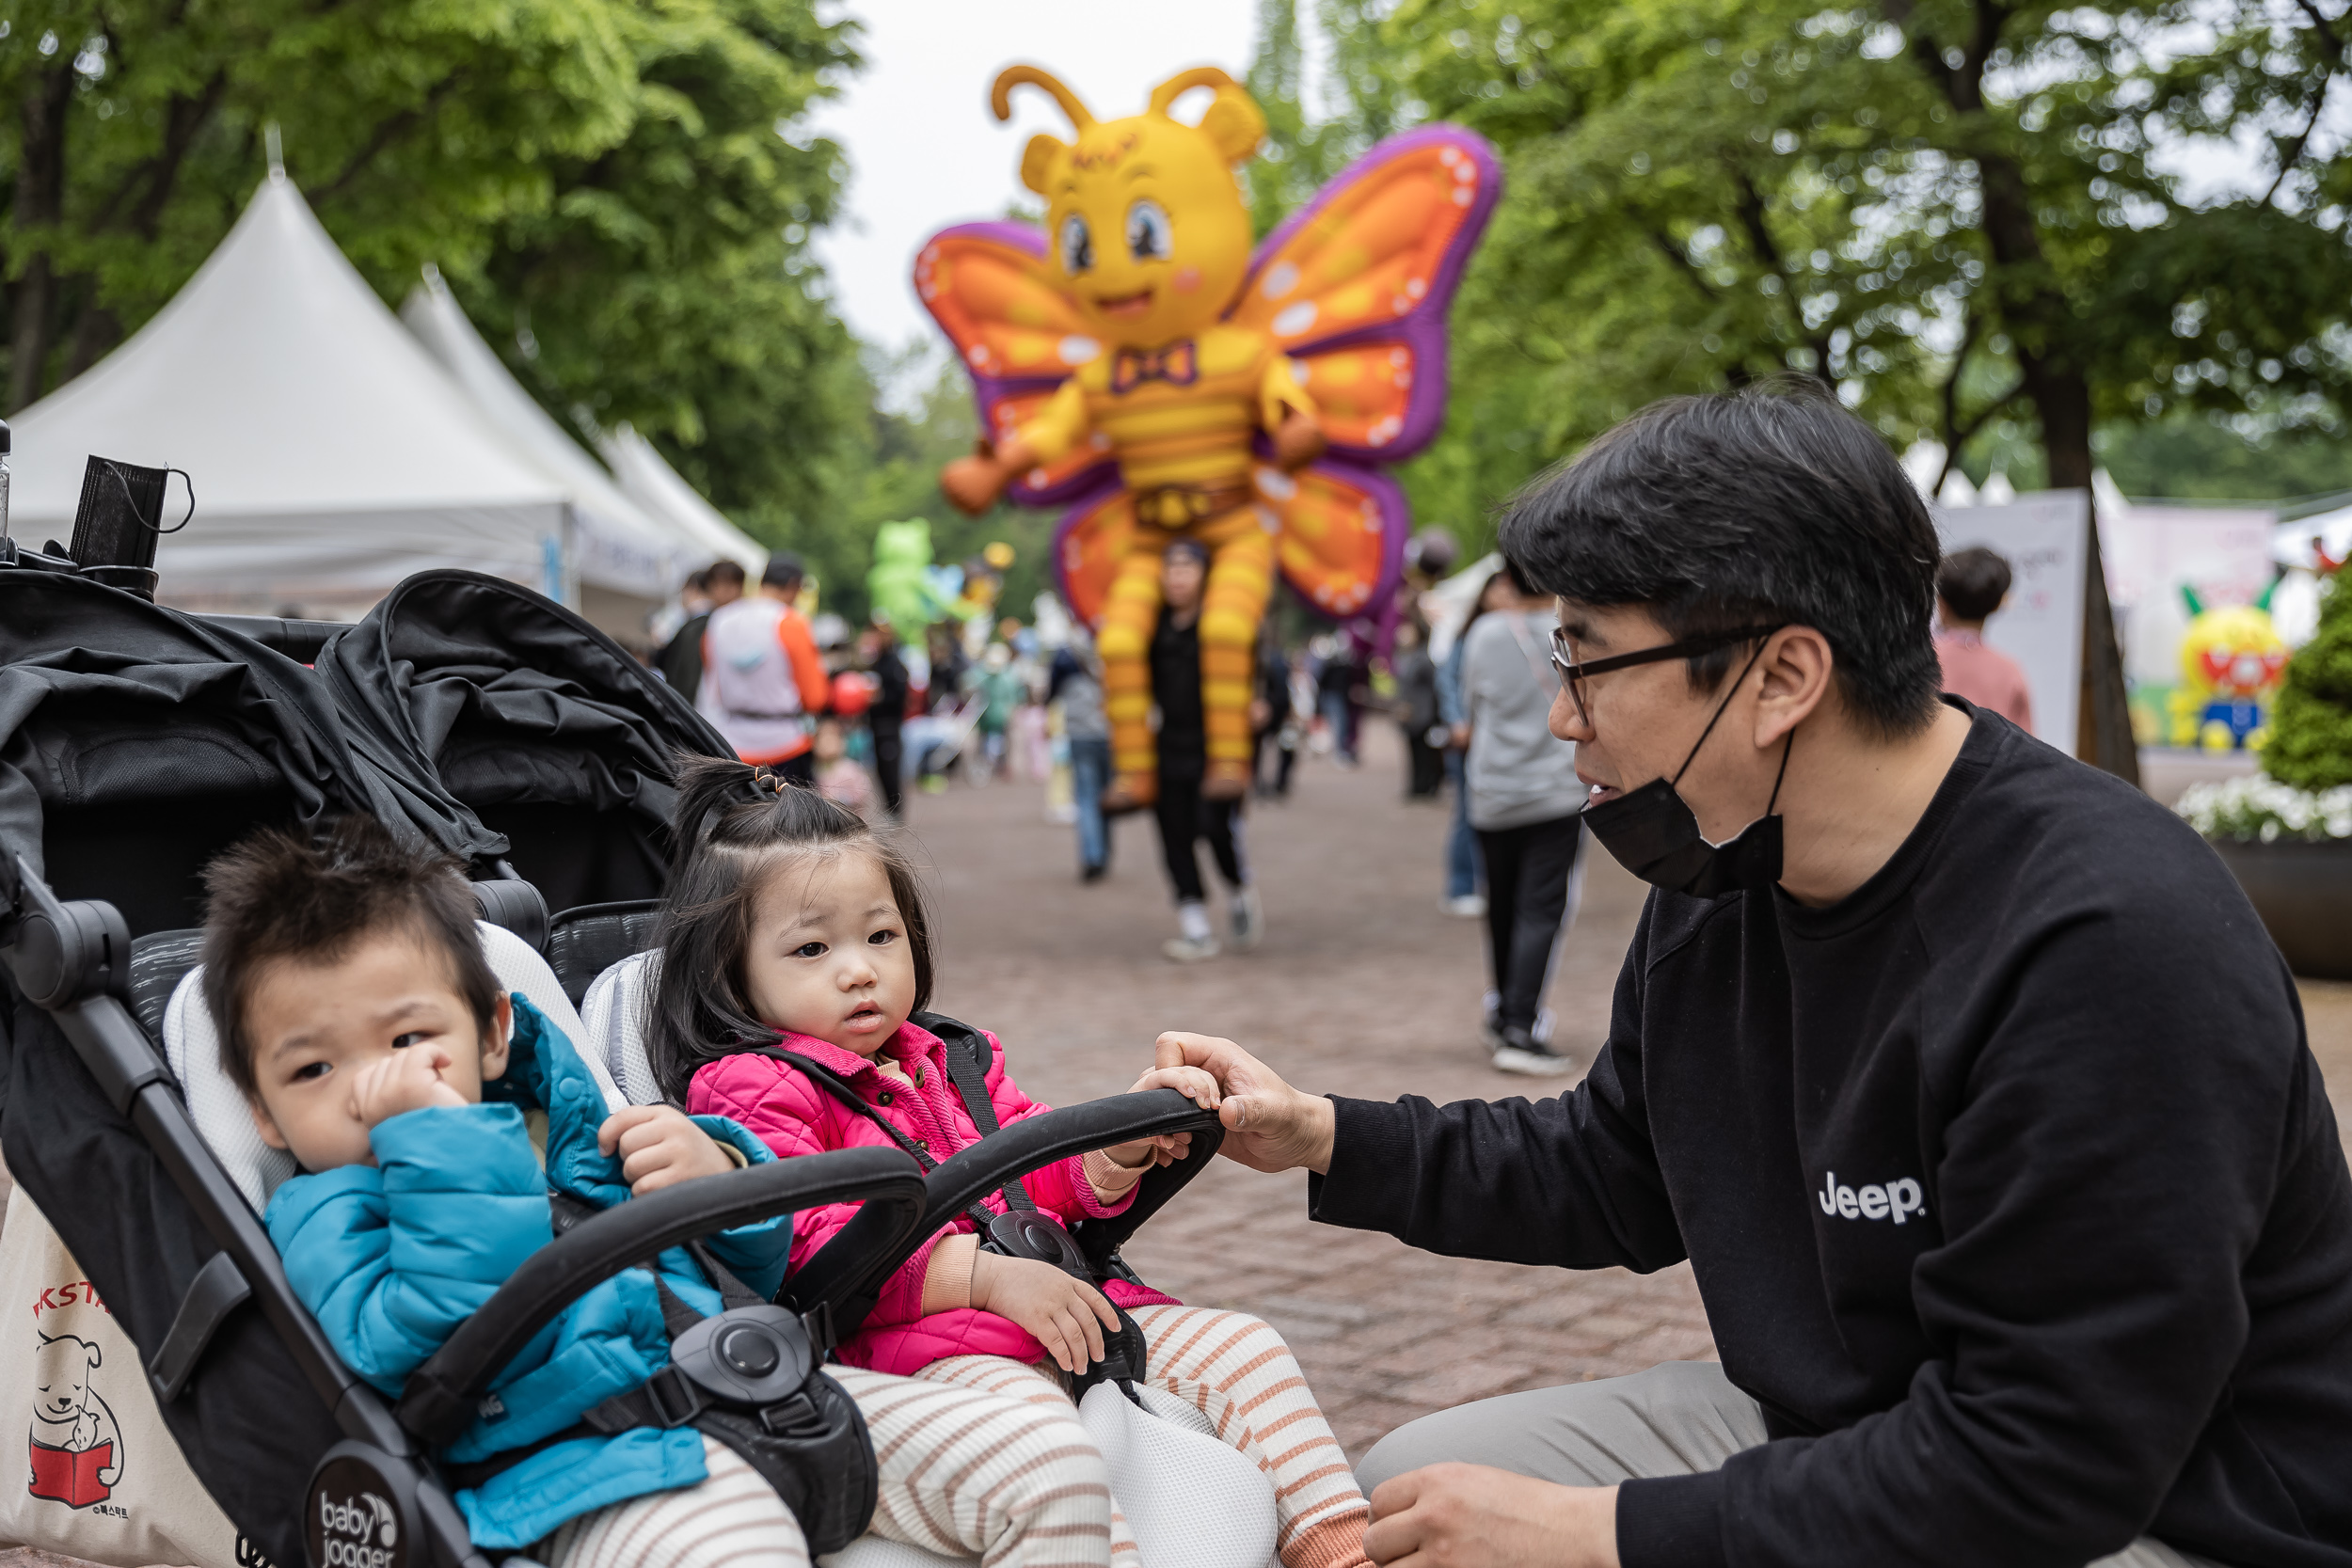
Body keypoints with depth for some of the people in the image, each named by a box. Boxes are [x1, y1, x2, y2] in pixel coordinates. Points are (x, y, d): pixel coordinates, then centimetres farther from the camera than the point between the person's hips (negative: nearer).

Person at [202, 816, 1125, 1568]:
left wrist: (721, 1179, 7)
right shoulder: (320, 1215, 8)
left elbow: (746, 1275, 29)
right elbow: (421, 1338, -16)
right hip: (588, 1458, -7)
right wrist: (438, 1135, -12)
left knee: (1052, 1464, -8)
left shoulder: (560, 1126, 24)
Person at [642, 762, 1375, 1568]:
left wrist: (1120, 1144, 1)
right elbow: (807, 1245, -14)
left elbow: (1045, 1176, 26)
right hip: (908, 1338, -8)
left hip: (1069, 1310, 8)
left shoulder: (952, 1063, 24)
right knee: (1028, 1420, -38)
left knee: (1244, 1345, -1)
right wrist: (985, 1272, -21)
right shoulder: (751, 1090, 0)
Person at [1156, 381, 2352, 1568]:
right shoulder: (1718, 882, 0)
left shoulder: (2113, 945, -28)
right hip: (1824, 1432, 8)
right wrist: (1324, 1138, 5)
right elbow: (1614, 1175, 17)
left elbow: (2033, 1472, -28)